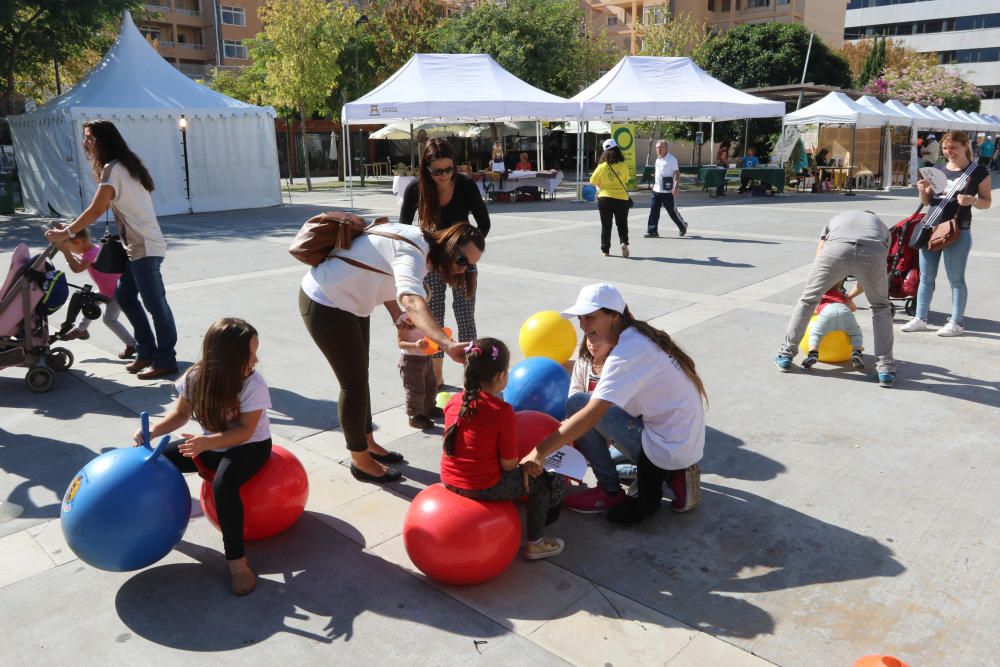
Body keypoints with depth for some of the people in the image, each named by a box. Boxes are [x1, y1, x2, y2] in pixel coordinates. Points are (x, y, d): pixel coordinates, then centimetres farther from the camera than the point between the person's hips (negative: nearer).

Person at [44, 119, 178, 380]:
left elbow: (96, 210, -16)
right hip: (136, 246, 10)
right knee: (124, 296, 15)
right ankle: (146, 352, 21)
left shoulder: (112, 168, -13)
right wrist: (72, 227, 14)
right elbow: (103, 207, 18)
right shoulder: (122, 165, 17)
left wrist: (66, 233, -8)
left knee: (155, 303, -5)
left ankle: (165, 361, 2)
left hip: (144, 248, -10)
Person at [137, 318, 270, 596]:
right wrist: (152, 431, -18)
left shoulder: (253, 385, -26)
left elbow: (246, 431, -26)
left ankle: (236, 560, -21)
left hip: (250, 446, -6)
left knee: (223, 485, -34)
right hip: (212, 443, 6)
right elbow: (180, 414, -1)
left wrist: (208, 442, -39)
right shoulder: (196, 377, -13)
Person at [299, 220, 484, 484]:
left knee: (360, 375, 20)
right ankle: (360, 461, 19)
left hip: (348, 299, 10)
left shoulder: (419, 245, 2)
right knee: (354, 383, 1)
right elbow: (412, 301, -49)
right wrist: (447, 344, -61)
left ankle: (367, 443, 38)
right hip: (325, 305, -10)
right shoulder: (412, 252, -29)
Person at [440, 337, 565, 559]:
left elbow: (459, 445, 10)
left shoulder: (453, 401, -1)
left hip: (448, 482, 7)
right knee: (543, 479, 13)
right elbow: (509, 464, -15)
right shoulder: (503, 412, -19)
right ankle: (535, 543, 21)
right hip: (483, 488, -7)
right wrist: (524, 464, 7)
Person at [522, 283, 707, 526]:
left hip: (669, 449, -9)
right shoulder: (641, 337, 9)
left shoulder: (629, 350, -19)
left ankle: (610, 492, 3)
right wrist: (569, 427, 11)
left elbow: (592, 413, -25)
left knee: (577, 404, -10)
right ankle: (671, 475, 12)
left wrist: (540, 452, -25)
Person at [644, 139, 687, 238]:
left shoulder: (671, 159, -11)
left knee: (672, 211, 4)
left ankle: (683, 226, 26)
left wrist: (676, 187, -23)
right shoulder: (658, 159, 12)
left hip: (668, 191, -7)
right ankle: (652, 231, 3)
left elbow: (677, 174, -15)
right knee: (653, 211, -1)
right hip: (656, 190, 7)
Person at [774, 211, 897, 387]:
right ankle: (885, 368, 20)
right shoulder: (882, 226, 41)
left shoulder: (836, 218, 42)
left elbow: (819, 259, 34)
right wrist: (850, 297, 57)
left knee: (807, 299, 22)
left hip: (836, 248, 0)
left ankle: (786, 355, 26)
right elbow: (872, 277, 41)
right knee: (881, 307, 25)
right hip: (873, 253, 1)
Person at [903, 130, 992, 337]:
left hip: (958, 231, -5)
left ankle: (956, 323, 11)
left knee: (956, 279, 2)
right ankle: (920, 319, 18)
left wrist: (972, 200, -20)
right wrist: (923, 190, -6)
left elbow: (987, 202, 1)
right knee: (926, 277, 9)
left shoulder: (978, 171, -2)